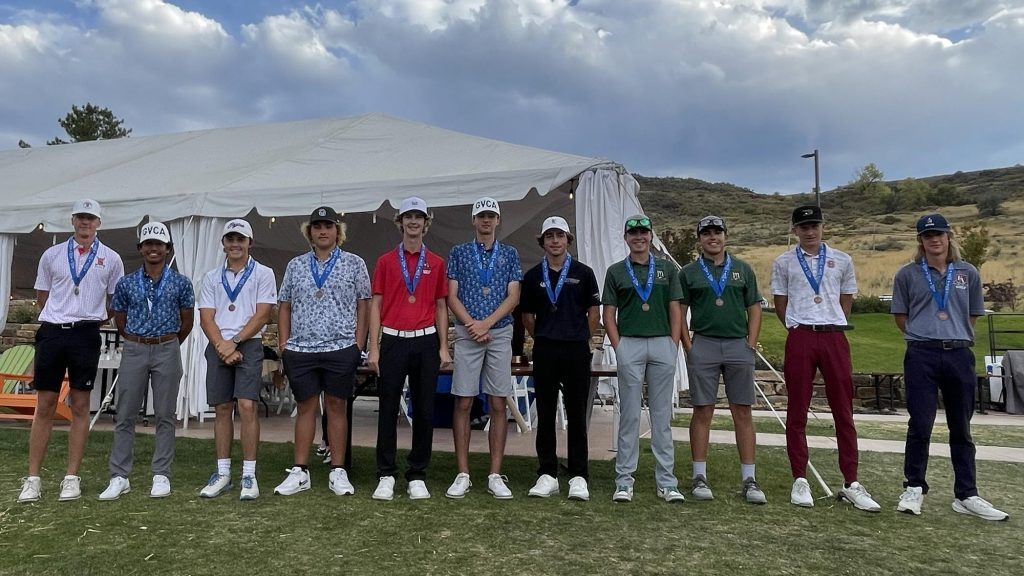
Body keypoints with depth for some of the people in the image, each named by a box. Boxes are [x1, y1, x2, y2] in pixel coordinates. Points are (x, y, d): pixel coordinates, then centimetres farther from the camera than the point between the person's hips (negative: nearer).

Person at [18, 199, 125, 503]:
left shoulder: (110, 258, 4)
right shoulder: (52, 254, 8)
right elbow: (42, 297, 14)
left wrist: (92, 318, 7)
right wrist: (59, 318, 10)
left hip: (86, 335, -1)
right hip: (52, 332, 1)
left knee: (80, 406, 4)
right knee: (44, 407, 4)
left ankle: (72, 477, 11)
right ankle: (33, 478, 11)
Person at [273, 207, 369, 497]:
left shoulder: (354, 264, 4)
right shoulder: (295, 265, 12)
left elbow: (363, 306, 3)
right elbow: (284, 307, 13)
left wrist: (358, 345, -3)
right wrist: (283, 345, 5)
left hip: (341, 348, -2)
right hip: (300, 349, 2)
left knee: (337, 407, 5)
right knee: (305, 407, 8)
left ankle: (338, 472, 14)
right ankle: (299, 472, 16)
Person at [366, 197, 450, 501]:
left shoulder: (436, 263, 9)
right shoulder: (385, 261, 7)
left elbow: (441, 307, 10)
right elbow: (376, 305, 5)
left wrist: (444, 347, 3)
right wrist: (373, 348, -2)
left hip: (426, 342, 1)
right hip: (393, 341, -1)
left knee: (424, 411, 5)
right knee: (388, 410, 3)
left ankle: (417, 476, 16)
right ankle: (386, 475, 14)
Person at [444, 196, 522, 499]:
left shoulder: (510, 254, 11)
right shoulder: (459, 252, 9)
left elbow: (513, 296, 2)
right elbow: (452, 296, 3)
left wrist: (486, 323, -11)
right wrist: (472, 325, -10)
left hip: (500, 333, 1)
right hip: (467, 334, -1)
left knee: (498, 404, 2)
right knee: (463, 403, 0)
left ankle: (495, 475, 9)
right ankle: (462, 474, 8)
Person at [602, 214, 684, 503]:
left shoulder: (667, 268, 12)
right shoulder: (615, 271, 9)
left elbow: (675, 311, 9)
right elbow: (609, 314, 6)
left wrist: (674, 346, -1)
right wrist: (618, 347, -4)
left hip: (663, 344, 1)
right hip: (629, 345, -1)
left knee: (662, 415, 6)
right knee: (629, 415, 2)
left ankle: (666, 481, 13)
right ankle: (624, 481, 9)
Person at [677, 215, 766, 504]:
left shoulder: (743, 270, 11)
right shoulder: (688, 272, 7)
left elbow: (754, 309, 11)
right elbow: (678, 312, 6)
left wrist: (751, 343, 0)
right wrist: (688, 346, -3)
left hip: (739, 345, 1)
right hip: (703, 345, -1)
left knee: (743, 413, 3)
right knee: (703, 412, 2)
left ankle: (749, 479, 11)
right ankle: (699, 476, 10)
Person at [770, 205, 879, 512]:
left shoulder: (842, 260, 10)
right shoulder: (783, 262, 6)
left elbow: (846, 300, 16)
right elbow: (780, 303, 10)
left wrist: (832, 327, 11)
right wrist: (799, 331, 9)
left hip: (835, 337, 1)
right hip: (800, 338, -1)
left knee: (844, 411, 3)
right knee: (797, 411, 2)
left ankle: (851, 484, 10)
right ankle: (800, 480, 11)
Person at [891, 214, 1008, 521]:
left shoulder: (968, 273, 9)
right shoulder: (908, 274, 3)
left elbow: (973, 314, 16)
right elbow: (900, 316, 8)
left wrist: (954, 335, 12)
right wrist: (924, 336, 6)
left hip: (959, 355, 3)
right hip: (922, 357, -2)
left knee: (961, 427, 10)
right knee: (920, 424, -1)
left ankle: (966, 496, 19)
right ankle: (914, 488, 14)